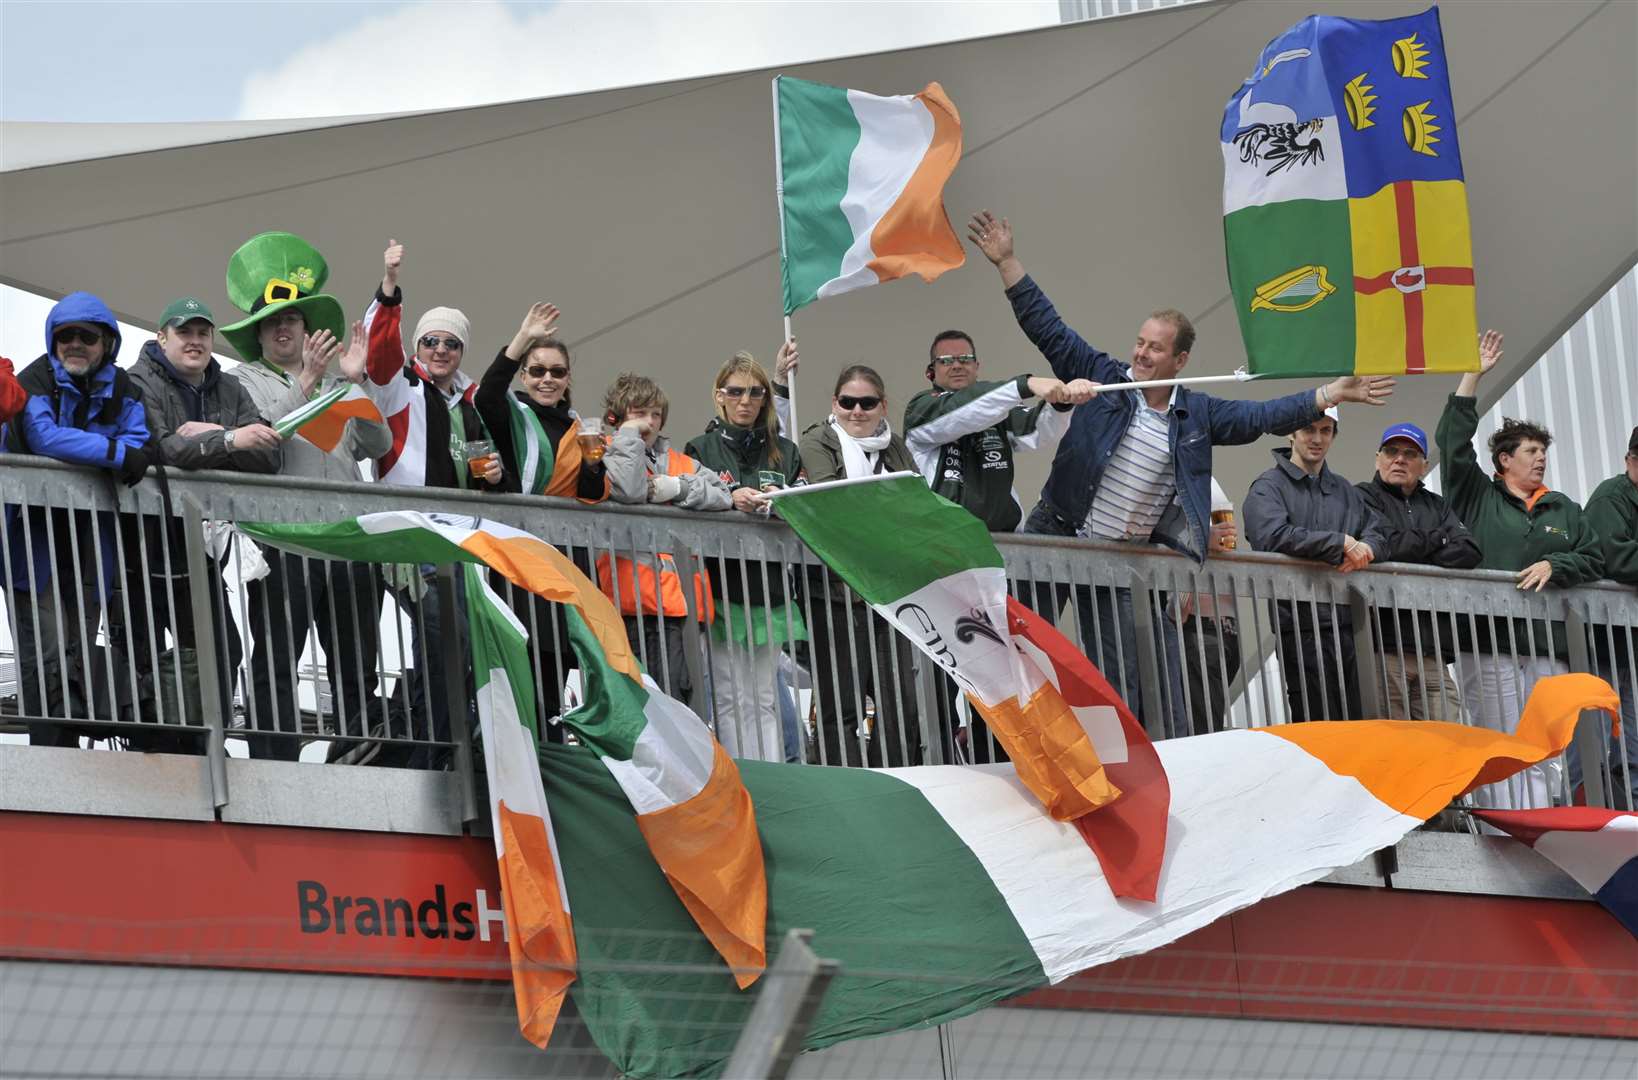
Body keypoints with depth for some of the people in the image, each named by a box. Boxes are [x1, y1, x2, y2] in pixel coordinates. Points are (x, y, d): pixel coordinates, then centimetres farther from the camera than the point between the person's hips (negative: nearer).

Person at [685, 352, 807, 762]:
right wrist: (729, 500, -22)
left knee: (764, 698, 5)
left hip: (769, 591, 3)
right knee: (731, 699, -5)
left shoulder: (785, 452, 14)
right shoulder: (701, 450, 7)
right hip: (722, 589, -3)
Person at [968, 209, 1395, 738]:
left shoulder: (1197, 415, 3)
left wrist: (1332, 394, -4)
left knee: (1118, 676, 4)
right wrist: (1007, 261, -12)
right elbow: (1046, 327, -5)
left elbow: (1264, 417, 3)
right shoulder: (1102, 378, -2)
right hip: (1058, 535, -1)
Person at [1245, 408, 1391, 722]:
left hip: (1346, 625, 6)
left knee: (1353, 725, 2)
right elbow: (1274, 537, -17)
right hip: (1302, 626, -6)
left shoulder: (1345, 491, 23)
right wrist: (1342, 543, -13)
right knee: (1318, 725, -11)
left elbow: (1378, 533, 18)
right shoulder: (1269, 488, 1)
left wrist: (1365, 548, -8)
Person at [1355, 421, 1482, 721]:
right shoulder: (1363, 496, 8)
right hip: (1384, 645, -5)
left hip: (1431, 650, 5)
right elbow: (1386, 546, -11)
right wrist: (1438, 538, 6)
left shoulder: (1436, 506, 25)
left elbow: (1469, 551, 7)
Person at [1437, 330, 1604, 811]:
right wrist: (1473, 377, 0)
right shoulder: (1478, 497, 10)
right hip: (1487, 642, -4)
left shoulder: (1563, 510, 20)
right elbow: (1452, 443, 2)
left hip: (1547, 643, 4)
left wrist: (1553, 566, -4)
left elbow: (1593, 559, 16)